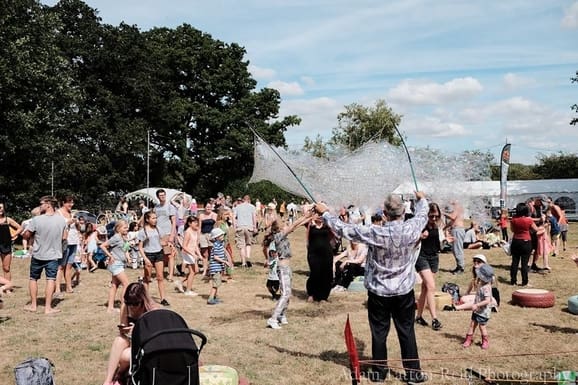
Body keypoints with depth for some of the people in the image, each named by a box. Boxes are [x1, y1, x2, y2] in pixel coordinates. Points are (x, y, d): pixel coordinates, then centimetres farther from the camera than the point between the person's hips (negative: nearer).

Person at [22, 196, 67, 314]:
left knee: (33, 279, 15)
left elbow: (26, 236, -7)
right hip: (53, 255, 1)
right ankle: (48, 307, 1)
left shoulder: (36, 220, -17)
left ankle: (33, 305, 21)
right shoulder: (61, 219, -7)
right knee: (51, 279, 3)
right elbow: (64, 237, 2)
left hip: (38, 255, -1)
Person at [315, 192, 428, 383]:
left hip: (378, 292, -2)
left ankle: (379, 372, 22)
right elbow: (422, 214, 10)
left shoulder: (375, 233, -21)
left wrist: (325, 212, 2)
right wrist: (422, 199, 32)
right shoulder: (412, 229, -14)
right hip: (404, 291, 2)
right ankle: (413, 372, 21)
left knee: (379, 333, 10)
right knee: (407, 332, 12)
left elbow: (344, 229, -12)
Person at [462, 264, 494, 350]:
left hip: (483, 312, -9)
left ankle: (485, 342, 23)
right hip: (477, 310, 9)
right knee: (472, 324, 9)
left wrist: (477, 305, -33)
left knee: (482, 326, 4)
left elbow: (487, 301, -33)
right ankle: (468, 340, 16)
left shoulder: (486, 288, -26)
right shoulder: (481, 285, 4)